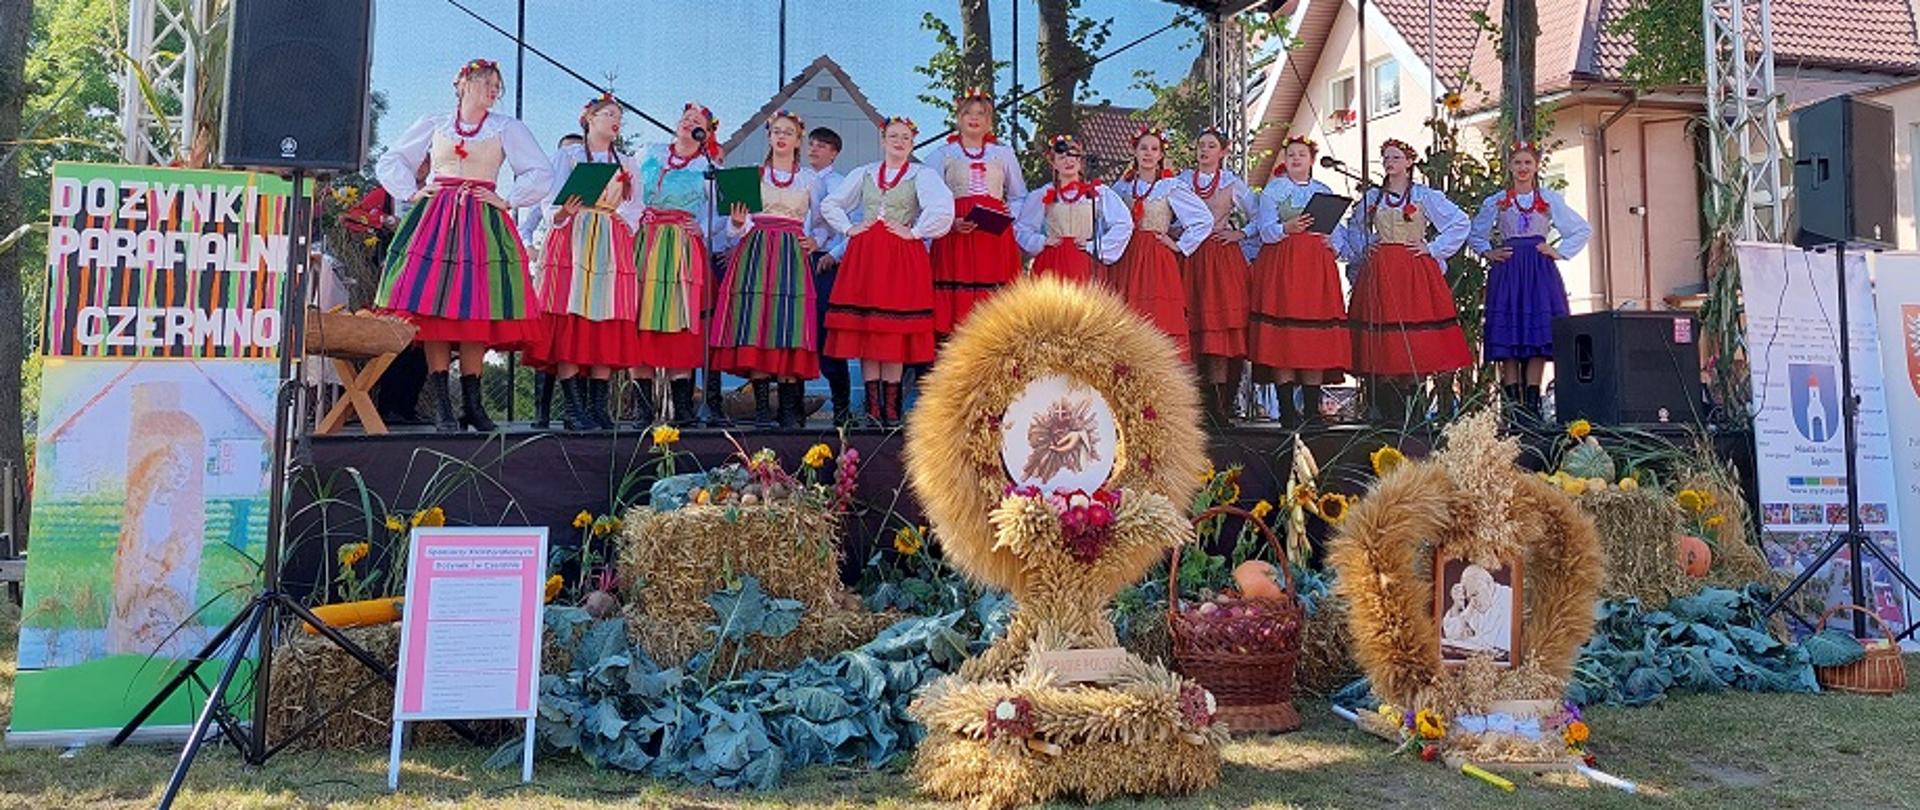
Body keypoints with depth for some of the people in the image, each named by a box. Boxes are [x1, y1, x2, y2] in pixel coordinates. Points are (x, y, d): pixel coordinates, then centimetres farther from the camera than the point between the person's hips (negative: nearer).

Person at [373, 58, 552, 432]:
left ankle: (472, 403, -4)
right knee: (432, 306, -8)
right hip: (434, 219, 1)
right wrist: (411, 192, 7)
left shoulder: (507, 128, 12)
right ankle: (441, 404, -6)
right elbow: (389, 162, 20)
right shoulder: (434, 125, 14)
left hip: (482, 224, -1)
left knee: (476, 309, -8)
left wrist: (507, 201, -2)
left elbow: (541, 173, 5)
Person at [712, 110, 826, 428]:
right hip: (756, 252, 0)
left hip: (792, 255, 0)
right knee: (755, 326, -8)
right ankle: (761, 407, -5)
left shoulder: (810, 178, 14)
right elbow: (737, 226, 7)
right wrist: (738, 222, -14)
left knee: (790, 327, -8)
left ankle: (789, 407, -5)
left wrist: (815, 241, 0)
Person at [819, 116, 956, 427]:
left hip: (902, 257, -3)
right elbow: (828, 204, 20)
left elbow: (943, 208, -12)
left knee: (895, 330, -5)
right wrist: (848, 228, 8)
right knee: (864, 329, -1)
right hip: (864, 255, 3)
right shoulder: (864, 174, 16)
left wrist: (915, 232, -11)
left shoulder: (921, 175, 4)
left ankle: (891, 406, 2)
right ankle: (872, 405, 3)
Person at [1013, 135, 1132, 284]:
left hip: (1083, 264, -1)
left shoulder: (1099, 193, 7)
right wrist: (1041, 242, 0)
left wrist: (1095, 247, 0)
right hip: (1051, 265, 1)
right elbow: (1021, 228, 17)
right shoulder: (1041, 195, 10)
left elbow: (1124, 224, 5)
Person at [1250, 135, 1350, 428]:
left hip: (1317, 266, 3)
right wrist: (1287, 228, -20)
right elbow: (1266, 231, -2)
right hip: (1280, 265, -3)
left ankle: (1312, 409, -1)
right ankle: (1287, 410, -9)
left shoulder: (1324, 192, 18)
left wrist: (1332, 243, -3)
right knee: (1281, 337, -11)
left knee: (1318, 337, -4)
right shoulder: (1272, 190, 8)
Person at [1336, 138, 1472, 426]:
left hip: (1415, 274, -2)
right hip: (1379, 273, 2)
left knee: (1415, 338, -7)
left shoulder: (1425, 196, 5)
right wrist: (1363, 251, 11)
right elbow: (1352, 229, 27)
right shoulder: (1371, 198, 13)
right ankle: (1389, 413, -2)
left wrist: (1433, 249, -2)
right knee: (1382, 336, -4)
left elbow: (1461, 222, 3)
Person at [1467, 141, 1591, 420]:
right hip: (1507, 271, 0)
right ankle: (1513, 403, -5)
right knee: (1507, 336, -7)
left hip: (1540, 271, 0)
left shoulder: (1551, 200, 11)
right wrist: (1488, 253, 5)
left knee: (1539, 334, -6)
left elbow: (1583, 230, 15)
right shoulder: (1496, 202, 11)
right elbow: (1474, 234, 21)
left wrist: (1560, 252, 4)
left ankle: (1532, 402, -4)